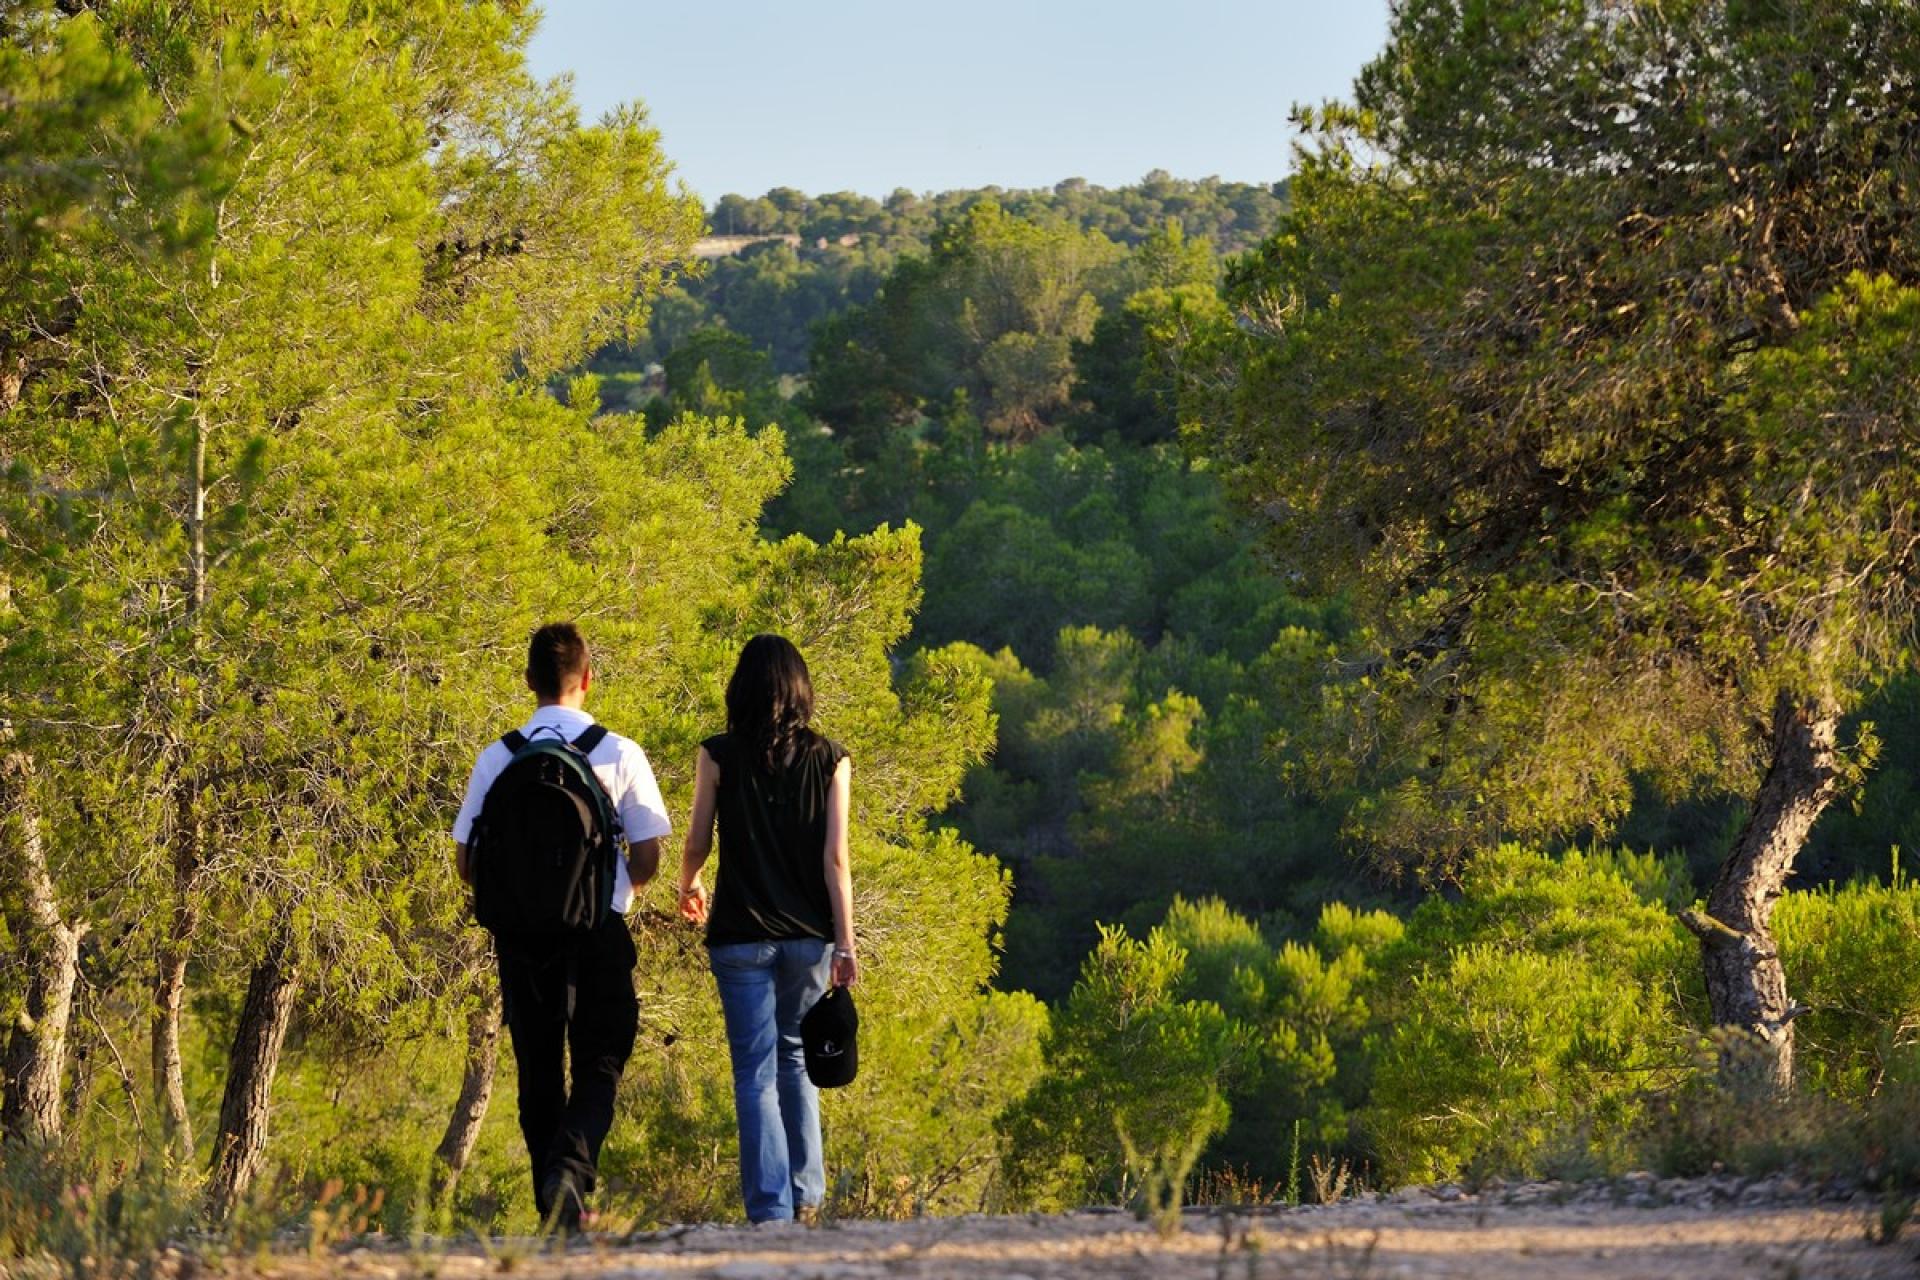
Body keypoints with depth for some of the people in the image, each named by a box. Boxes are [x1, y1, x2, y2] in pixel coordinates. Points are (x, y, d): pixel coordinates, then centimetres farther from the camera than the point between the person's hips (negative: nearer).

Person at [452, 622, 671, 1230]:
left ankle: (555, 1210, 11)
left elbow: (467, 863, 1)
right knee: (599, 1065, 7)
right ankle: (572, 1163, -21)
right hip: (599, 931, -1)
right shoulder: (618, 754, -4)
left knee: (538, 1072, 11)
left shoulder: (497, 759, -1)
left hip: (521, 933, 1)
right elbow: (647, 859, -3)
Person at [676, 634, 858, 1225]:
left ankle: (770, 1210, -9)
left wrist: (687, 888, 23)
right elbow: (835, 857, -4)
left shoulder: (719, 755, -4)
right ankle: (806, 1197, 20)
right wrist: (846, 943, -3)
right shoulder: (829, 759, 0)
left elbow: (698, 842, 1)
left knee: (756, 1073, -1)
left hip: (741, 934, -2)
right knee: (797, 1059, 20)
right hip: (809, 933, 2)